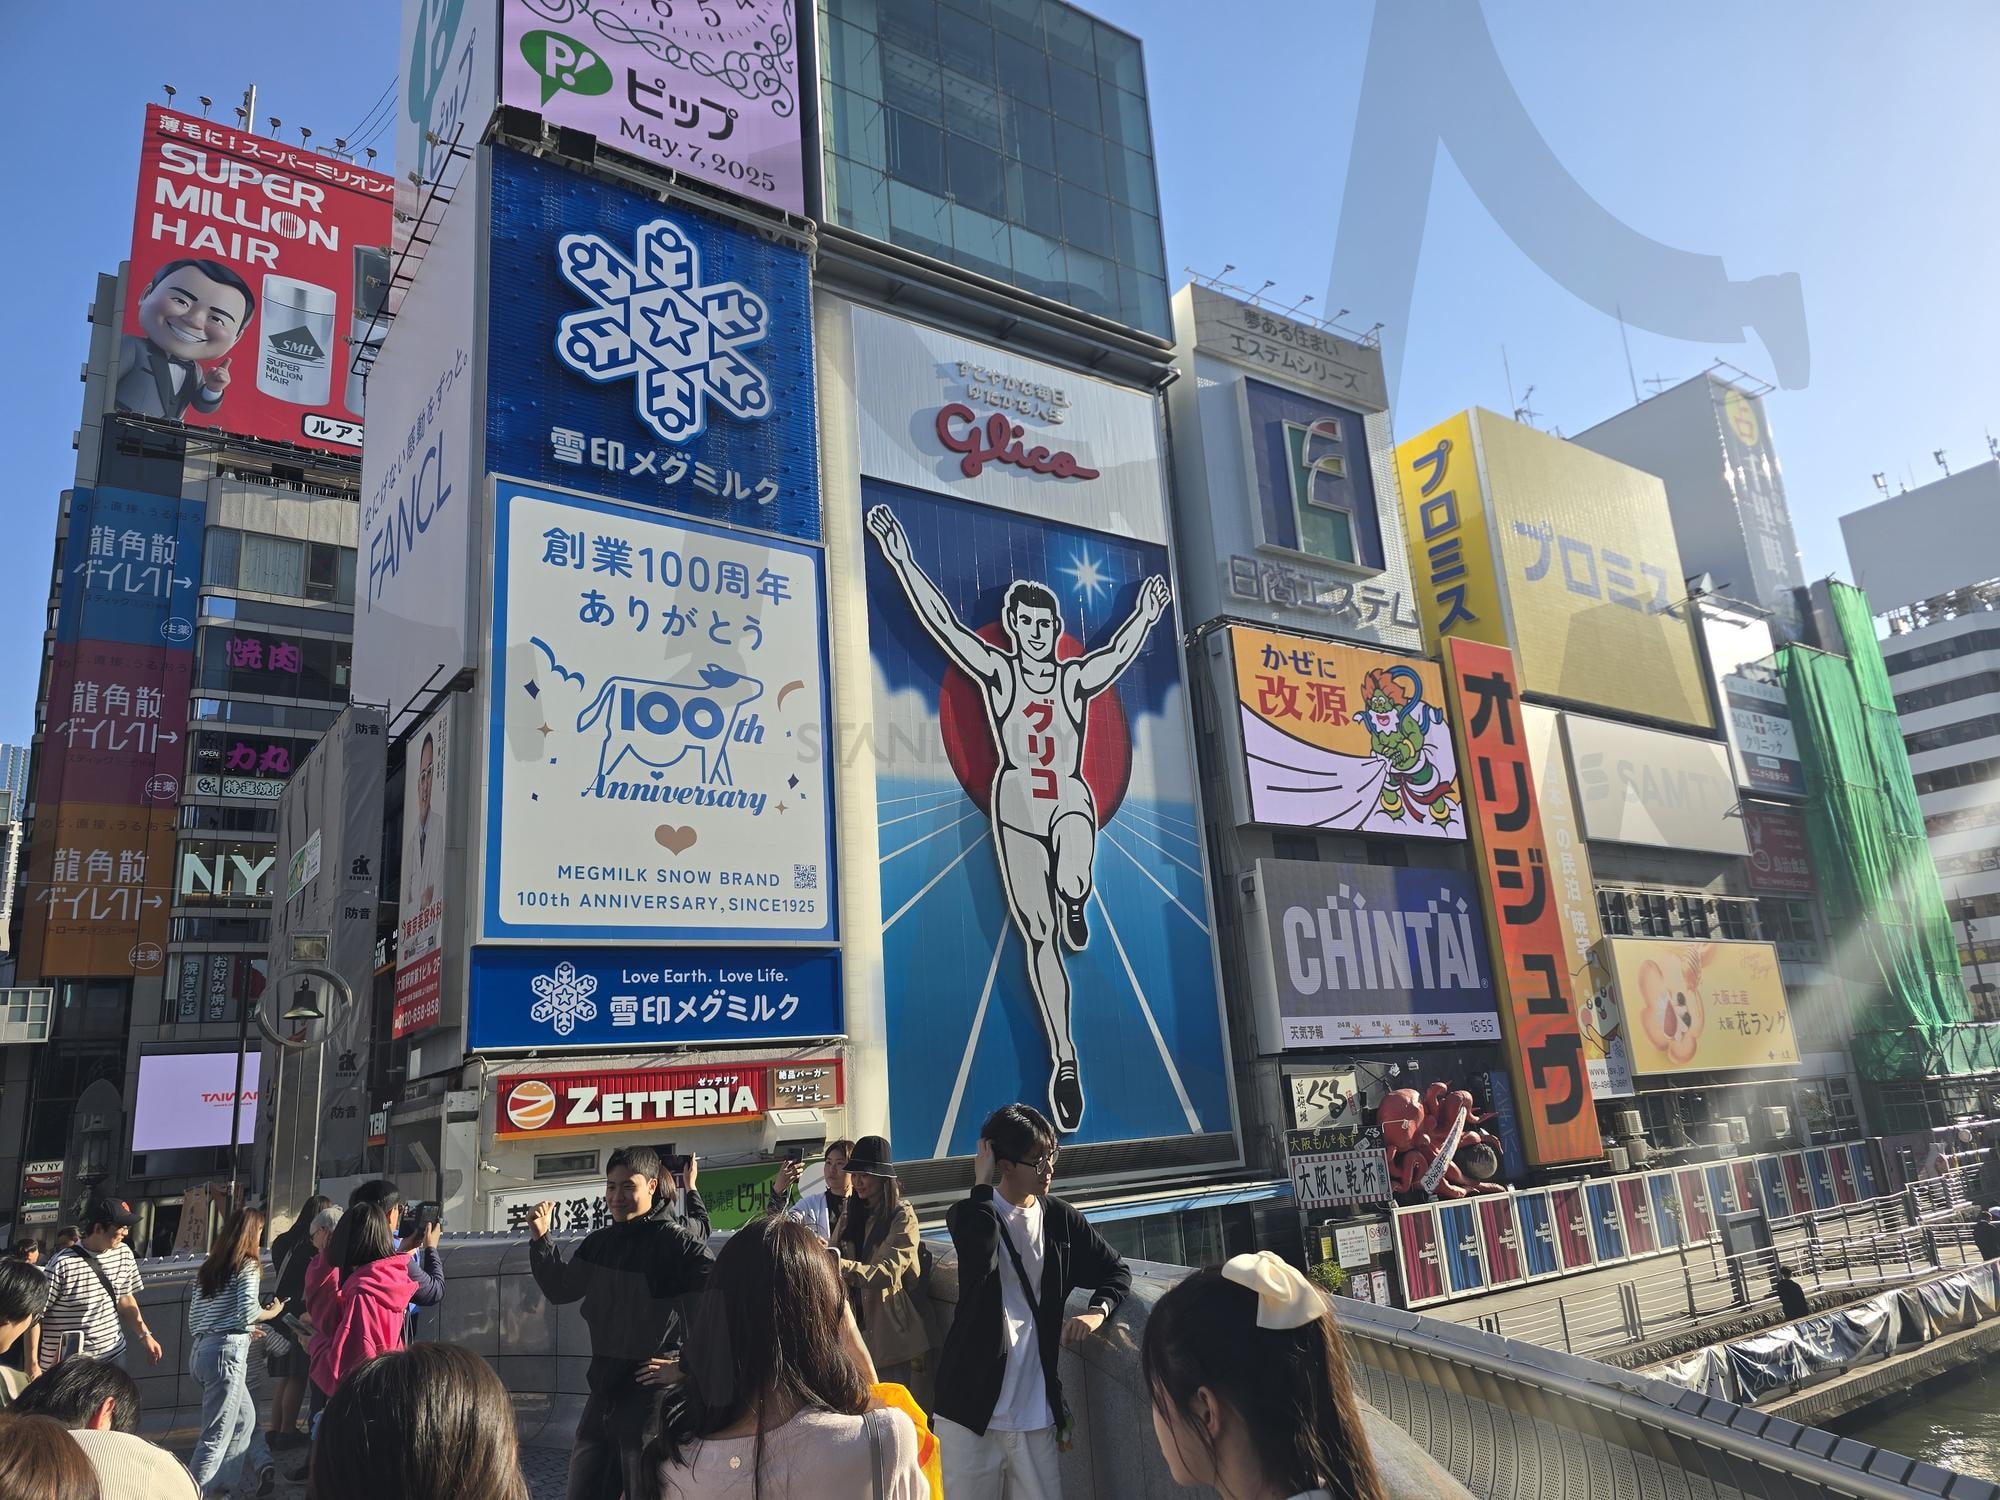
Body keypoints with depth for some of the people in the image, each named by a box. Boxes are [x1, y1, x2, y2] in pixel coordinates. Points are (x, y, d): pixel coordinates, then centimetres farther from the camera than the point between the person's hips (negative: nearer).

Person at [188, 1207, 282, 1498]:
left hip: (203, 1350, 8)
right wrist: (272, 1312, 3)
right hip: (228, 1351, -8)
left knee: (244, 1418, 20)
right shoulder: (247, 1265, -6)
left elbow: (194, 1316, 17)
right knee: (217, 1435, -1)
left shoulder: (209, 1267, 15)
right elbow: (248, 1310, -17)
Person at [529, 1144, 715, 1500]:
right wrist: (540, 1238, 6)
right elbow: (560, 1289, 19)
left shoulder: (677, 1240, -15)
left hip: (653, 1397, -7)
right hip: (603, 1394, 7)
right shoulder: (599, 1243, 8)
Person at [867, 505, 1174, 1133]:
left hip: (1071, 800, 0)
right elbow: (943, 622, -5)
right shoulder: (997, 672, 2)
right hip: (1016, 807, 0)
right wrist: (902, 562, -11)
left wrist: (1145, 616, -15)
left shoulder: (1077, 678, 7)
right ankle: (1063, 1058, 11)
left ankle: (1075, 907, 3)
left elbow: (1121, 652, -3)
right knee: (1038, 936, 1)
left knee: (1072, 885, -35)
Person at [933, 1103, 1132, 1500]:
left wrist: (1097, 1311, -6)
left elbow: (1117, 1271, 14)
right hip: (970, 1409, -2)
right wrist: (982, 1183, -19)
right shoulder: (971, 1215, -3)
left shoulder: (1061, 1219, 6)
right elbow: (981, 1263, -25)